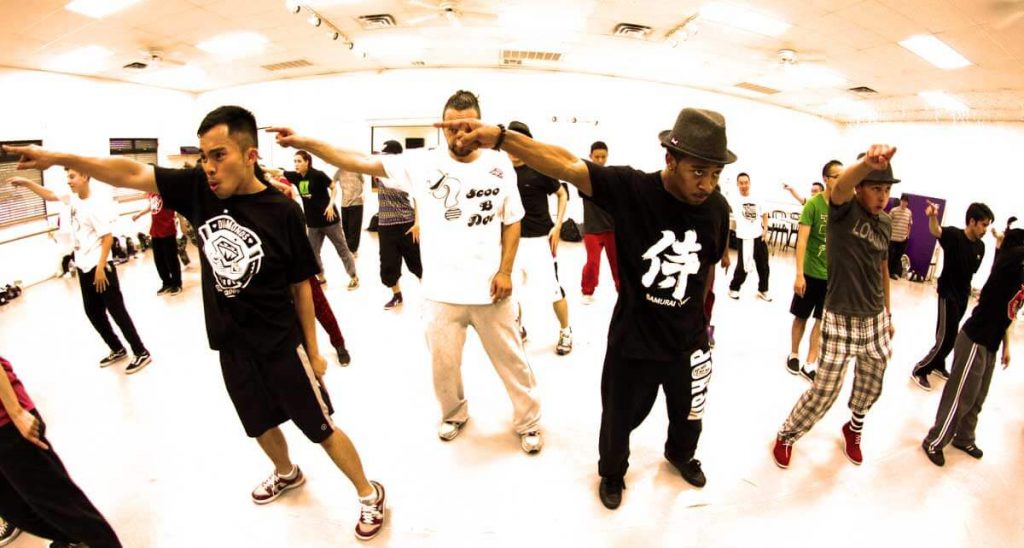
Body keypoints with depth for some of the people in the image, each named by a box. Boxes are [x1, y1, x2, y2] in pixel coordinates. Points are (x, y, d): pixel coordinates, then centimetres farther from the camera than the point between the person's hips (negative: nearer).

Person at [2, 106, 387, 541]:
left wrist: (313, 350, -5)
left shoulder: (281, 211, -17)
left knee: (322, 428, 6)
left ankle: (369, 493, 28)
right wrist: (61, 158, -8)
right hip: (230, 347, 5)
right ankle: (287, 474, 55)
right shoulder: (198, 189, -5)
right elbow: (132, 174, 3)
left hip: (281, 347, -5)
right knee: (261, 425, 25)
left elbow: (300, 285, -11)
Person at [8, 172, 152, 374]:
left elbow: (108, 238, -20)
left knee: (117, 311, -5)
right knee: (93, 312, 14)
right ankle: (118, 349, 26)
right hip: (84, 267, 9)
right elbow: (50, 195, 25)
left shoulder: (97, 204, -18)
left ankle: (141, 353, 3)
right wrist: (26, 183, 14)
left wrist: (100, 268, -20)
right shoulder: (74, 199, 6)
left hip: (100, 267, -9)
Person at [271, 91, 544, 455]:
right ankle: (454, 414, 44)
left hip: (488, 288, 0)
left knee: (511, 359, 13)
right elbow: (363, 163, -10)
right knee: (443, 363, 16)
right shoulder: (422, 163, -5)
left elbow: (512, 222, 3)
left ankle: (528, 421, 36)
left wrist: (505, 270, -5)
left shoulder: (499, 165, -2)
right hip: (441, 290, 1)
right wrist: (305, 143, -18)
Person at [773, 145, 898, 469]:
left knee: (871, 387, 20)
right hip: (841, 319, -6)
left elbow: (882, 268, 16)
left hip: (875, 319, 6)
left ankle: (853, 428, 49)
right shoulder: (844, 209, -13)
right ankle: (786, 436, 22)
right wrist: (868, 163, -60)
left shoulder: (885, 222, 6)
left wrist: (888, 313, 19)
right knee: (824, 392, -1)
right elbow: (840, 187, -38)